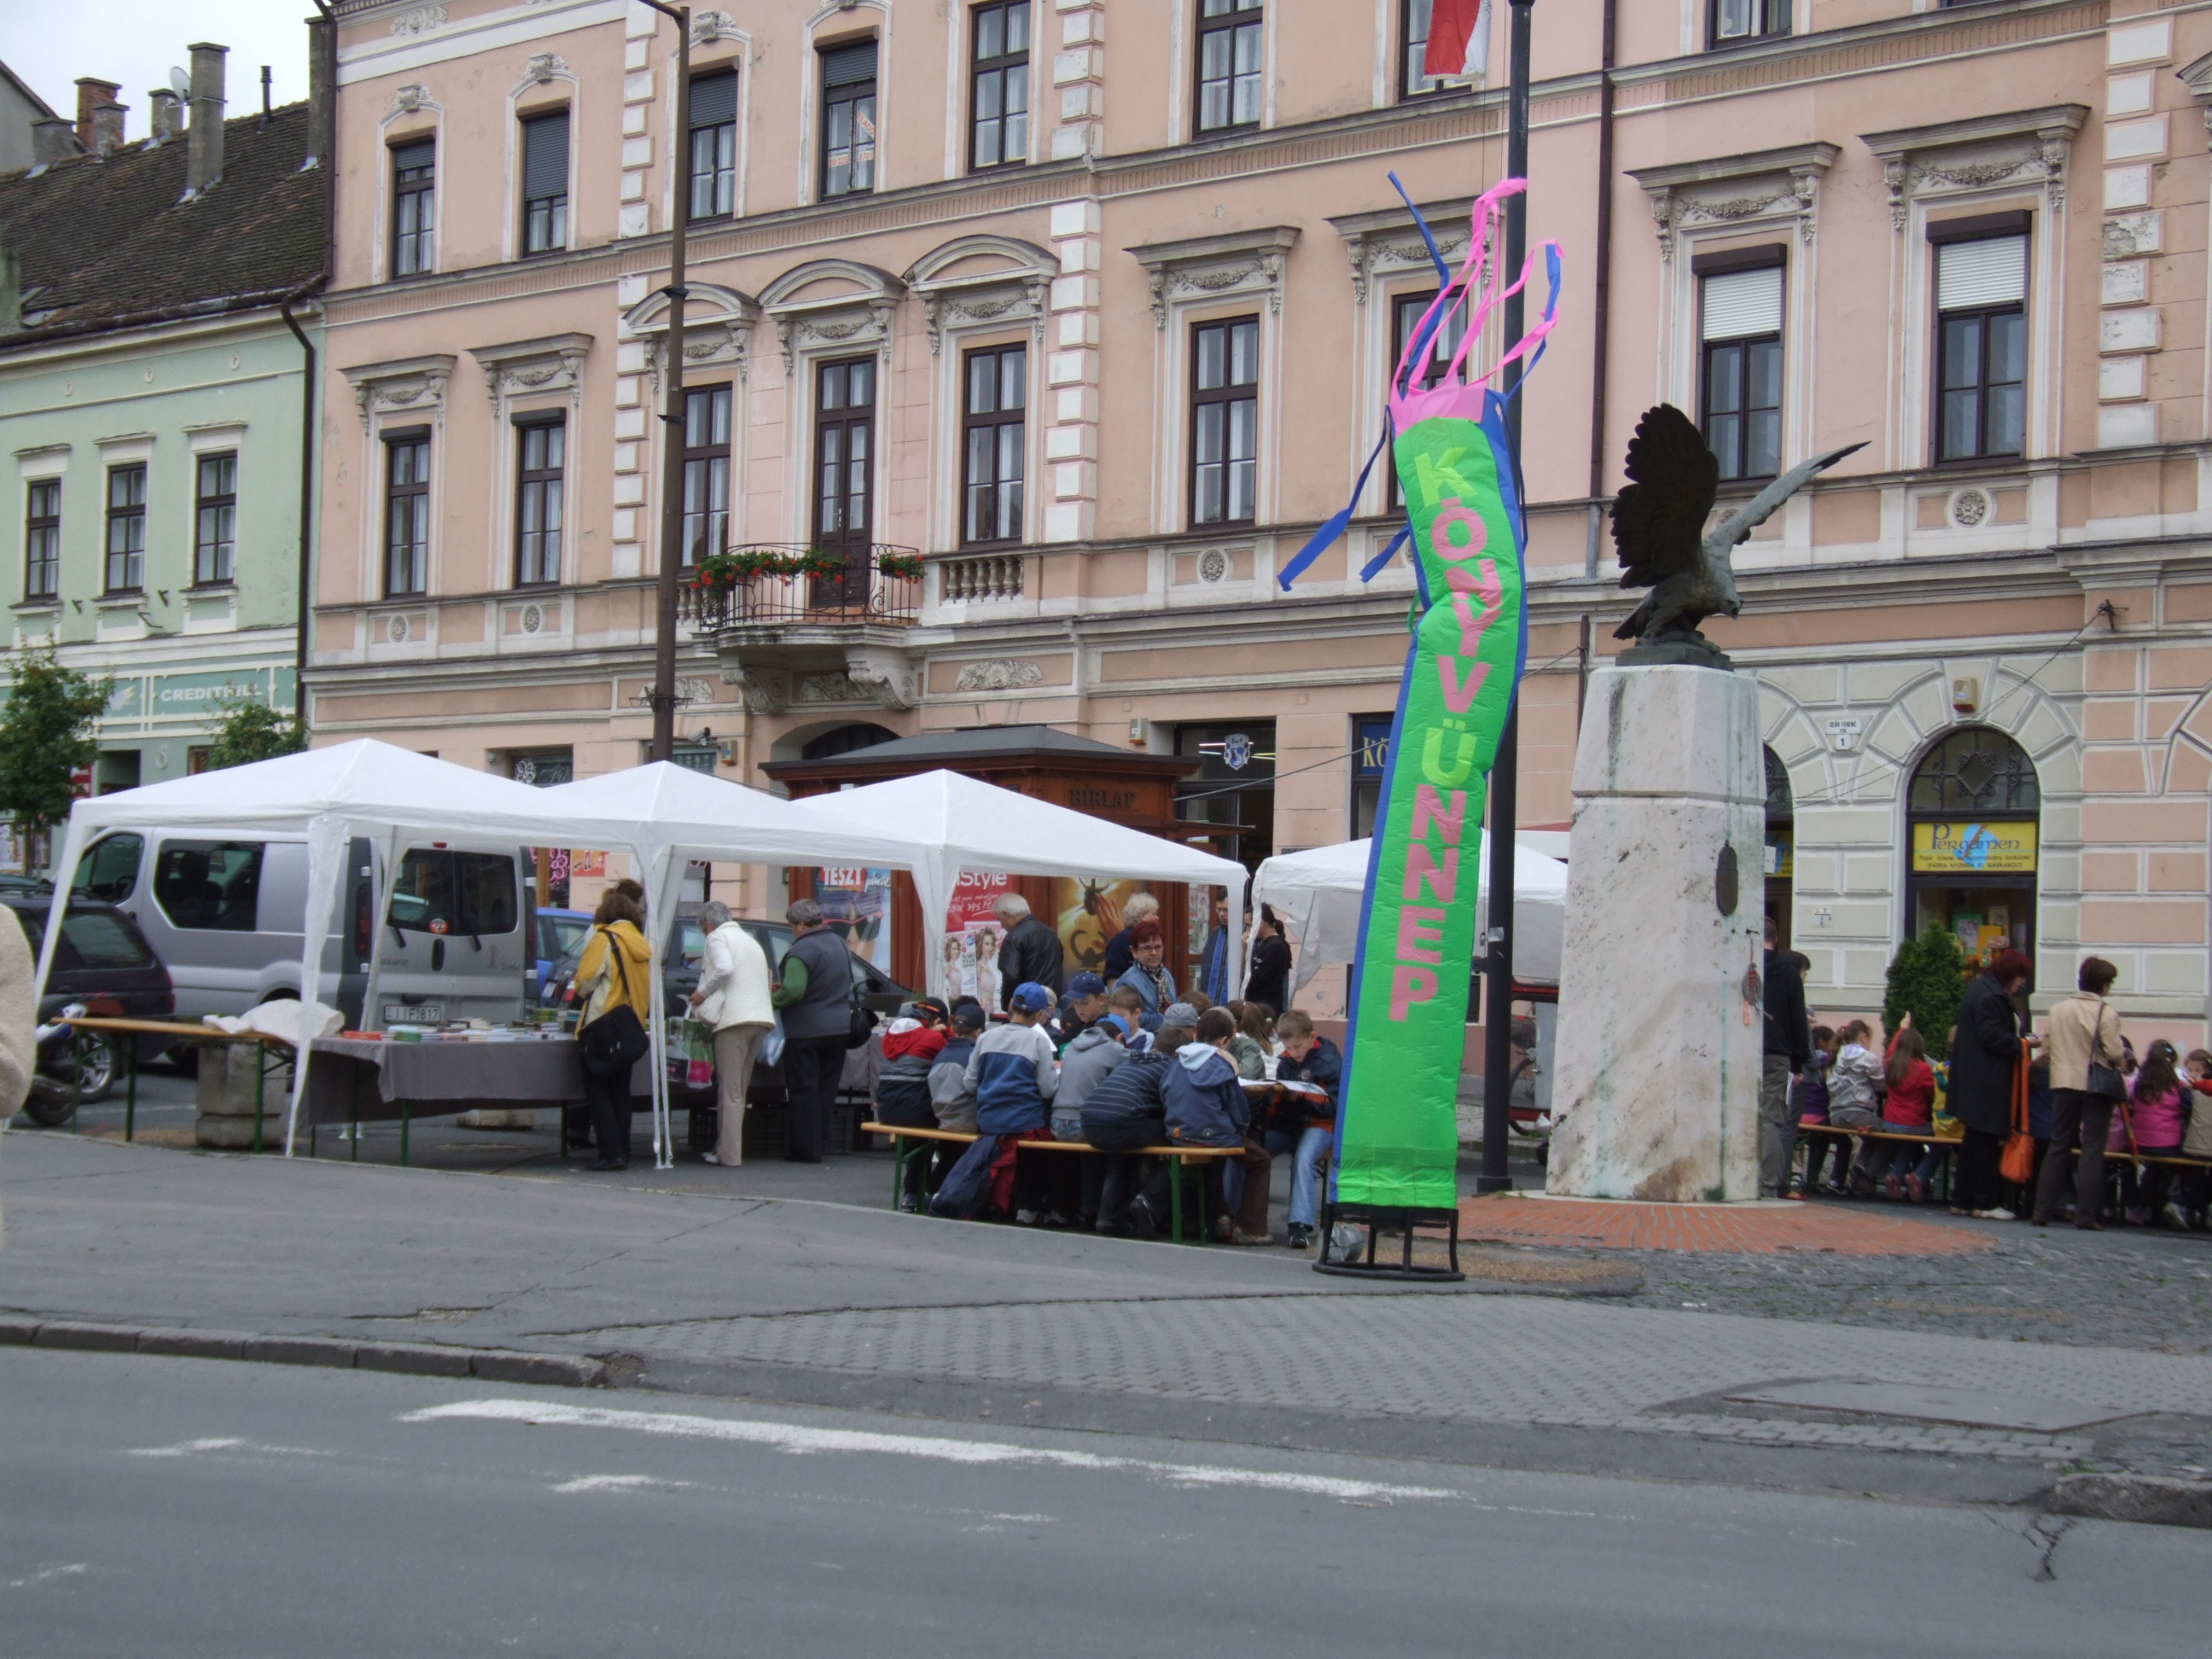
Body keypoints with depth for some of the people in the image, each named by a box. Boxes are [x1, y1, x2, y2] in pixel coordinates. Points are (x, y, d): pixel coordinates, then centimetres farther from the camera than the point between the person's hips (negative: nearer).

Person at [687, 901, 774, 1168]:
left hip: (734, 1018, -8)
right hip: (761, 1018, 8)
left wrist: (702, 993, -6)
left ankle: (729, 1154, -8)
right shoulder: (750, 940, 26)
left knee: (730, 1091, -6)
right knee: (737, 1090, 12)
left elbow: (724, 968, -18)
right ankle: (726, 1148, 13)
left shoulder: (717, 937, 1)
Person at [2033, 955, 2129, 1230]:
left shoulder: (2058, 1010, 3)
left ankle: (2042, 1211, 6)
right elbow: (2114, 1052, -15)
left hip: (2063, 1084, 4)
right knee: (2093, 1151, 1)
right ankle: (2086, 1215, -3)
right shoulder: (2105, 1013, -11)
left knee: (2058, 1148, 10)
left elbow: (2046, 1047, 5)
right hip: (2096, 1087, -4)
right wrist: (2123, 1061, 5)